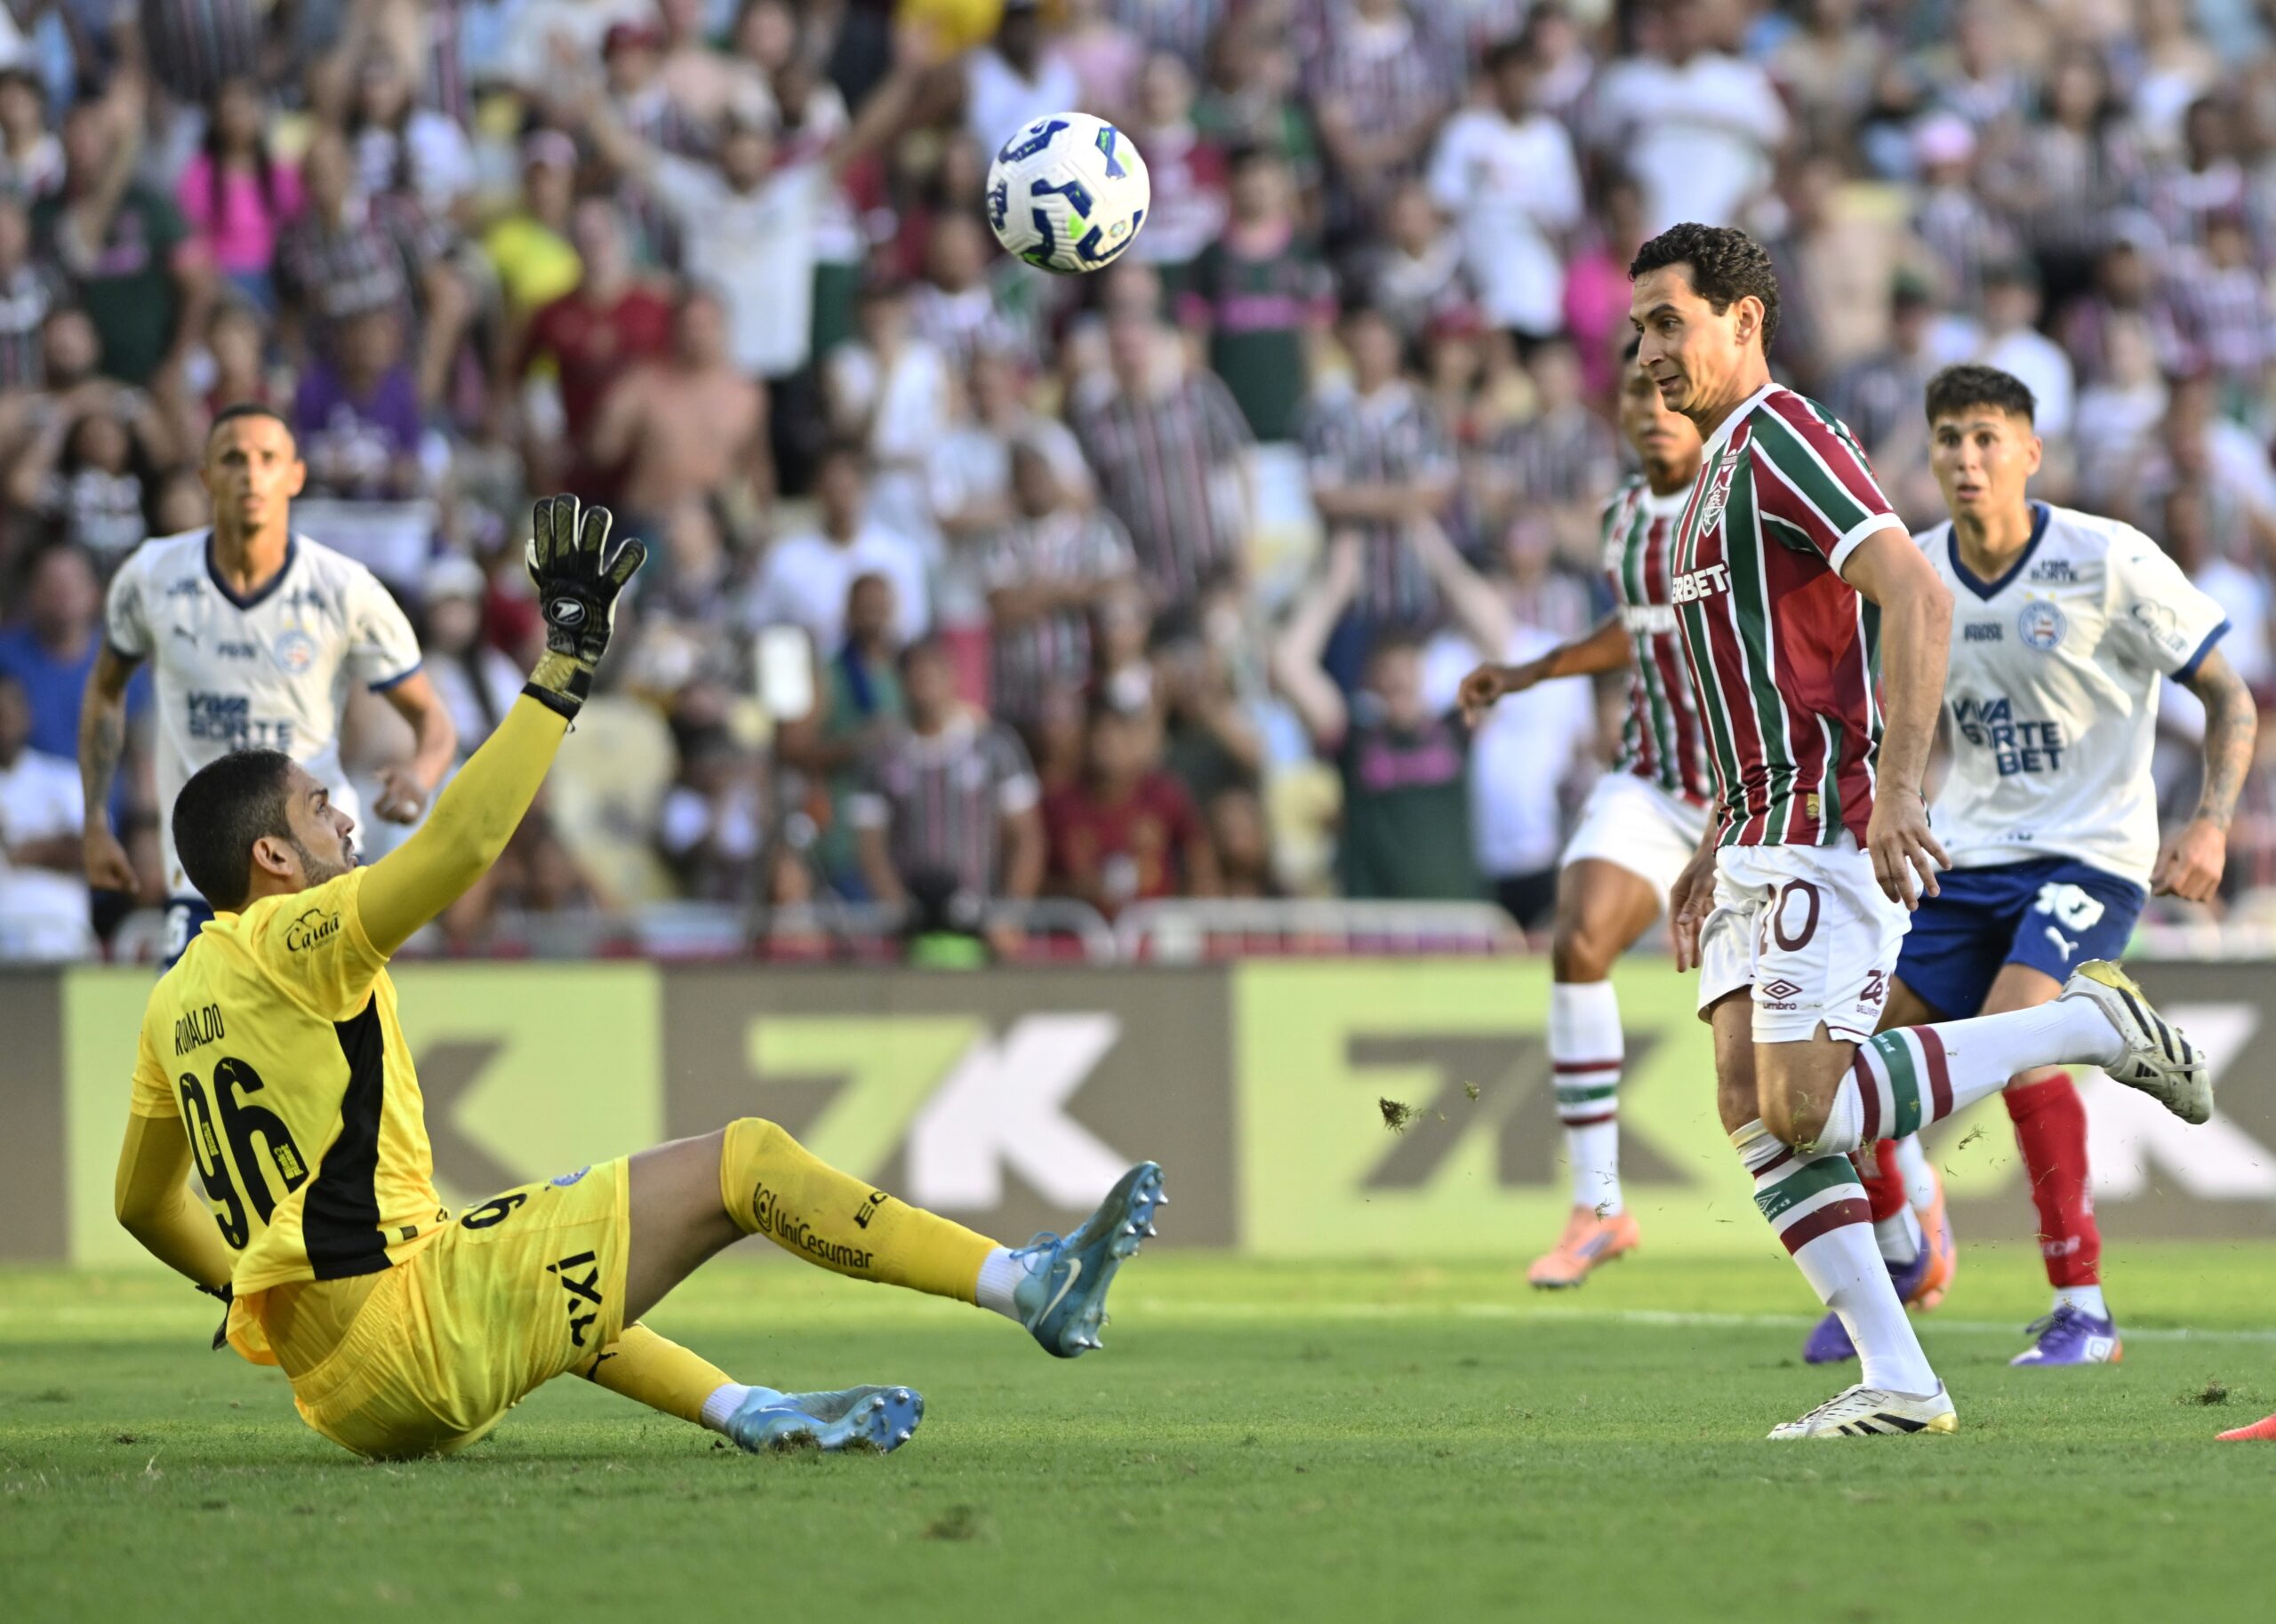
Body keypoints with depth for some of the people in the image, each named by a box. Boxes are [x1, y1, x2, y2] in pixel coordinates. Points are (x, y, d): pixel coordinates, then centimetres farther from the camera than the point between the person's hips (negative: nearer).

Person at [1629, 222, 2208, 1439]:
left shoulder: (1781, 440, -11)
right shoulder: (1719, 473, 20)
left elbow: (1918, 598, -22)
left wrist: (1895, 789, -28)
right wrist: (1715, 848, 24)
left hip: (1831, 830, -10)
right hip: (1763, 839, 10)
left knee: (1804, 1109, -16)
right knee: (1752, 1107, -1)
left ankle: (2088, 1026, -3)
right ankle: (1897, 1382, -2)